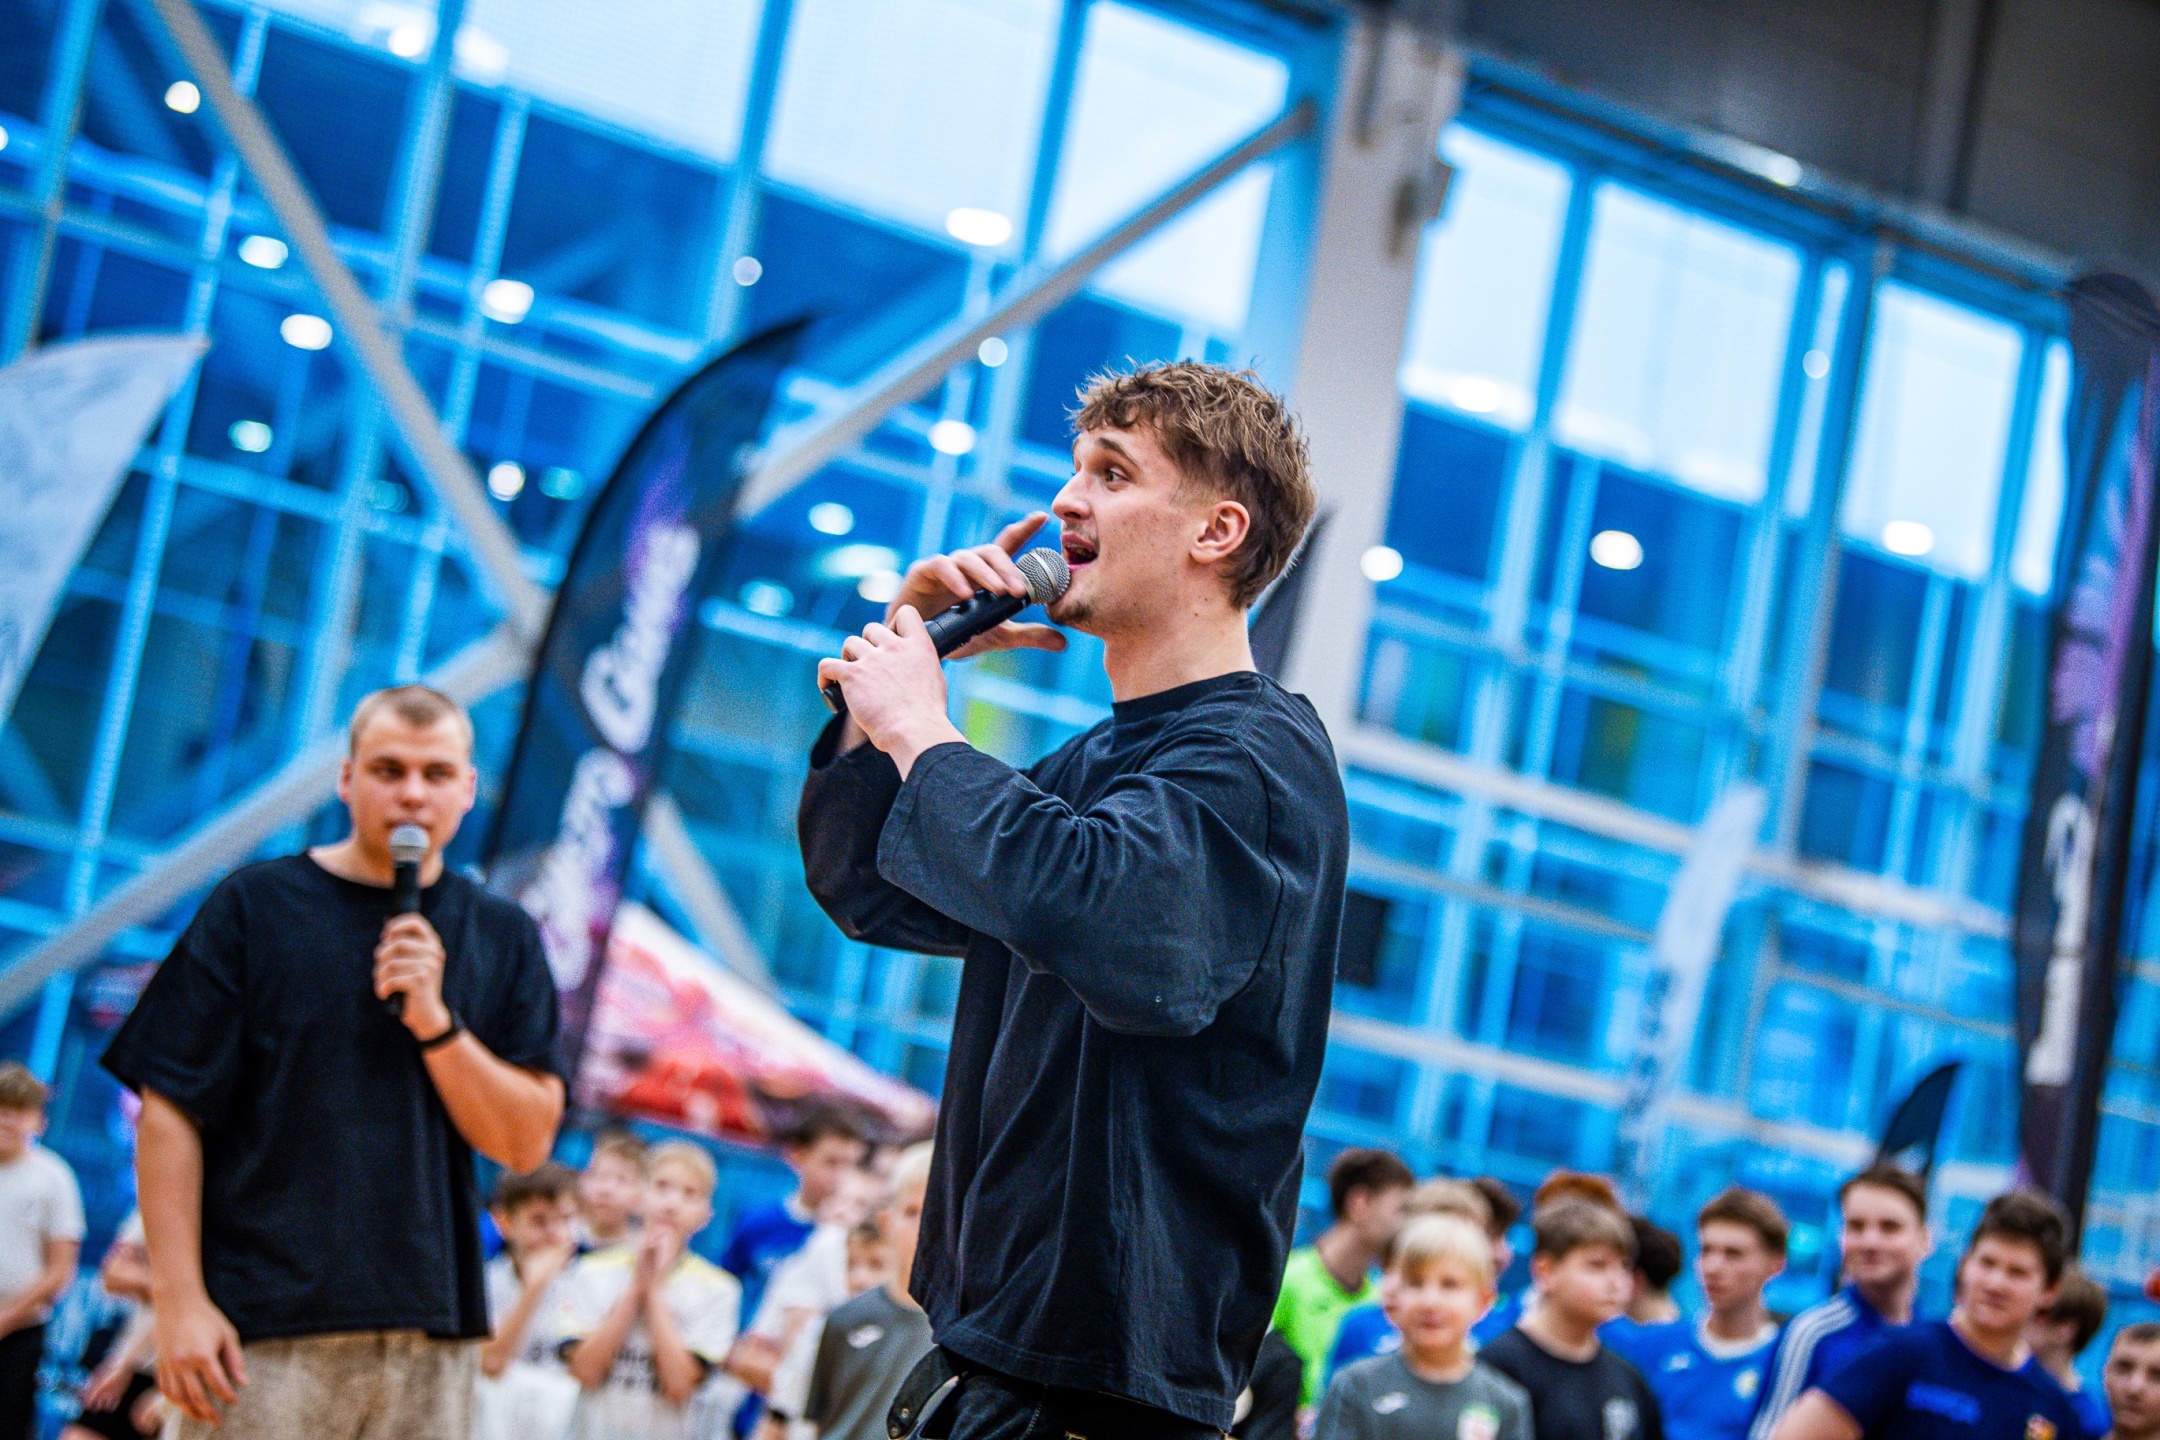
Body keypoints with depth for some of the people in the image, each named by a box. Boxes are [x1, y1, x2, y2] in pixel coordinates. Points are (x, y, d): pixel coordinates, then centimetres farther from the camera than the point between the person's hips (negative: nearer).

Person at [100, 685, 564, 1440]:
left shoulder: (503, 938, 11)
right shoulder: (254, 906, 3)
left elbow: (526, 1142, 5)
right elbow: (170, 1115, 0)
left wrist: (435, 1021, -9)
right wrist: (181, 1301, -8)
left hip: (432, 1328, 3)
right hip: (265, 1326, -3)